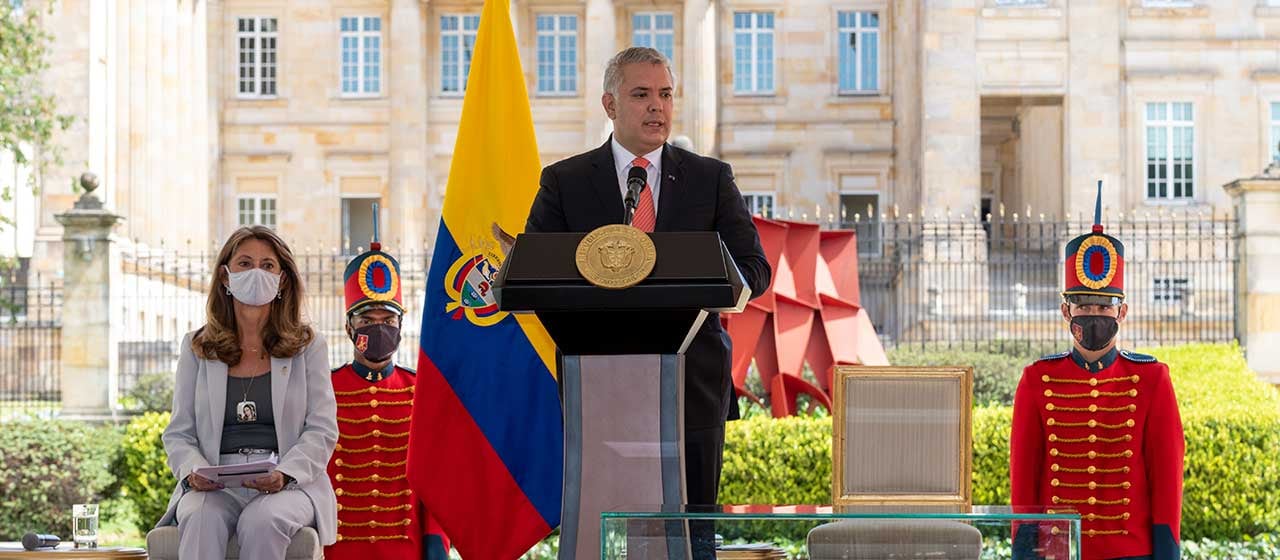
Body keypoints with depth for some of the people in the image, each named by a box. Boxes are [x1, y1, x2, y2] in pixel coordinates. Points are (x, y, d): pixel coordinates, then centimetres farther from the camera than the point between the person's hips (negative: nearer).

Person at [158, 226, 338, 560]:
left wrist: (285, 475, -16)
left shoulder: (308, 347, 11)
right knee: (201, 519, -34)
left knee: (264, 520, -35)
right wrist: (194, 471, -11)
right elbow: (178, 434, 12)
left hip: (290, 485, -1)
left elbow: (322, 431, 3)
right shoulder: (197, 348, 15)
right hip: (214, 487, 1)